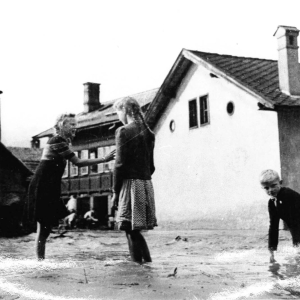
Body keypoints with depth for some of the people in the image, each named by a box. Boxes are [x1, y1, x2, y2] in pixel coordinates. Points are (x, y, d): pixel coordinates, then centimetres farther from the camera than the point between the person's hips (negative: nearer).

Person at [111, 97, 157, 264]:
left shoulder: (124, 131, -7)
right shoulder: (148, 133, 14)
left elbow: (120, 164, -10)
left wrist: (115, 191, -5)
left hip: (130, 183, -7)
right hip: (146, 184, 7)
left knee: (132, 230, -3)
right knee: (134, 231, 13)